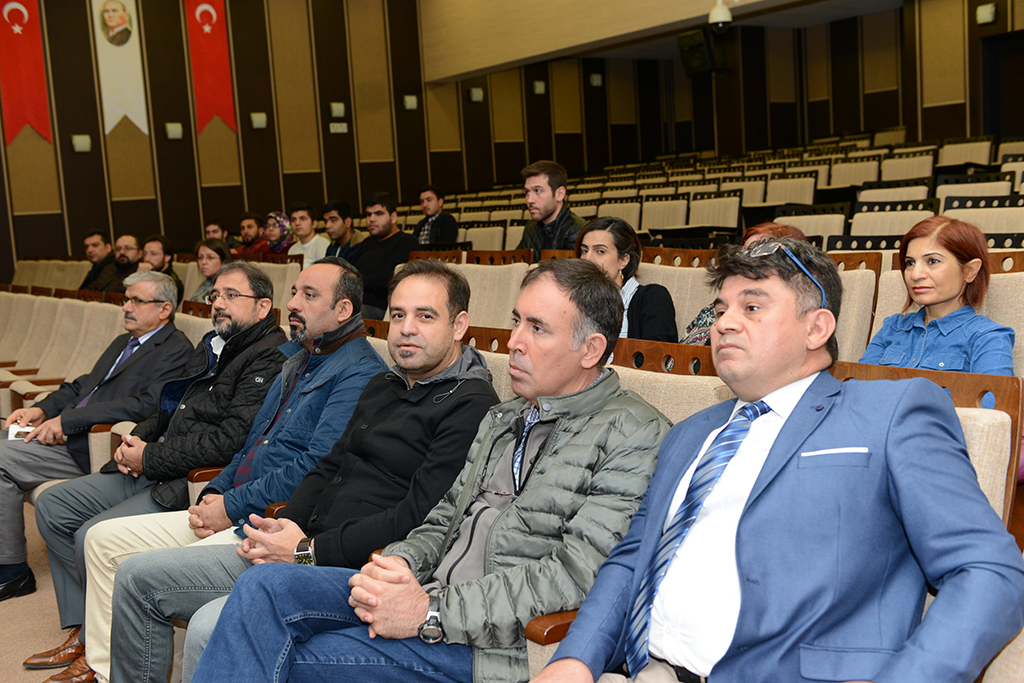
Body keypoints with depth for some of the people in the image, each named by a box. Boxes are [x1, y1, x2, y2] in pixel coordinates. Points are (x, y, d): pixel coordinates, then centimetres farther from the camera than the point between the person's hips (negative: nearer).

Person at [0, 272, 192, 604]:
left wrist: (66, 420, -20)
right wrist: (43, 409, 5)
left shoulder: (176, 350, -9)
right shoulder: (123, 343, 23)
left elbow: (145, 404, -21)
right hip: (70, 434, 9)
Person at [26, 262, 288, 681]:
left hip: (195, 483, -10)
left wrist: (150, 458, -15)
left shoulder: (269, 360, -14)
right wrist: (136, 440, 5)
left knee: (94, 536, -23)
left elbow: (230, 439, -23)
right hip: (151, 472, 11)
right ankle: (82, 631, 15)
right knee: (52, 505, 8)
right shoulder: (211, 346, 17)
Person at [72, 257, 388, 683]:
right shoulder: (297, 360, 19)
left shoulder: (360, 372, -13)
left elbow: (318, 465, -21)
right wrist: (212, 495, 7)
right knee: (103, 538, 9)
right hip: (230, 511, 10)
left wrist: (232, 507, -15)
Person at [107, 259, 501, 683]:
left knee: (210, 629, -30)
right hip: (303, 550, 9)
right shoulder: (382, 387, 18)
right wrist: (281, 525, 4)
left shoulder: (472, 407, -12)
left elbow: (417, 517, -19)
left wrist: (310, 551, -15)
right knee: (137, 576, 8)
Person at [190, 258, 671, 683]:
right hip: (427, 598, 7)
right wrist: (400, 563, -3)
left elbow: (577, 575, -17)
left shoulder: (634, 435, -8)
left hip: (493, 643, -7)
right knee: (265, 585, -13)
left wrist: (431, 611, -19)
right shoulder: (501, 418, 19)